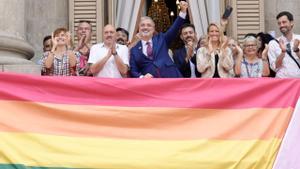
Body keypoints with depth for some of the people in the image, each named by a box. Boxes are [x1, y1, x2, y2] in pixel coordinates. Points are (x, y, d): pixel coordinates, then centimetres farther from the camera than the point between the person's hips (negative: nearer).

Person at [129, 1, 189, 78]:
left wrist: (183, 11, -1)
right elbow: (133, 71, 9)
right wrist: (142, 77, -12)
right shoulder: (134, 50, 15)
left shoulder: (161, 39, 20)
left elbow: (175, 28, 10)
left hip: (170, 78, 1)